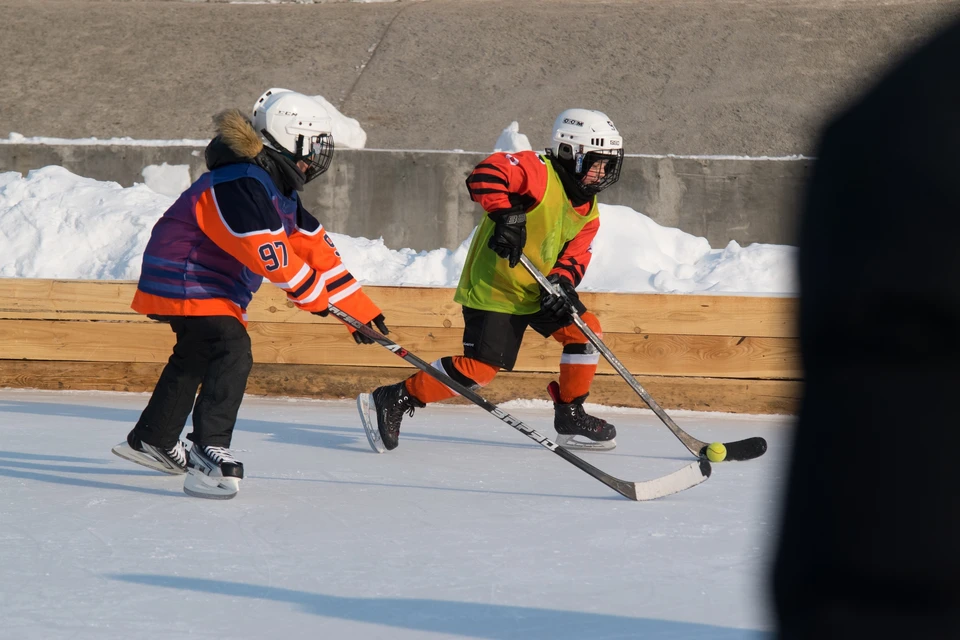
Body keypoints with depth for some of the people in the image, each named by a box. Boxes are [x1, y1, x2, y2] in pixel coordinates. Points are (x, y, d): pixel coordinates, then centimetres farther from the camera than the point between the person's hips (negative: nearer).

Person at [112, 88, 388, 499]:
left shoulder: (279, 190, 8)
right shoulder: (240, 184, -26)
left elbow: (316, 249, 10)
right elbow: (268, 253, -30)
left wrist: (360, 310, 9)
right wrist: (312, 294, -17)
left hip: (214, 287, 11)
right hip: (183, 280, -11)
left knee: (196, 356, 26)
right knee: (232, 353, -25)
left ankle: (152, 440, 45)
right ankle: (208, 453, -30)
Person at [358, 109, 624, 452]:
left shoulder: (588, 214, 7)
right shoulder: (540, 172, -20)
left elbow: (574, 257, 1)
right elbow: (485, 174, -33)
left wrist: (563, 283, -19)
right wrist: (505, 214, -43)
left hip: (538, 289, 9)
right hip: (492, 288, -9)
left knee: (584, 330, 2)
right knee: (478, 370, -16)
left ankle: (571, 418, 16)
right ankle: (390, 401, -8)